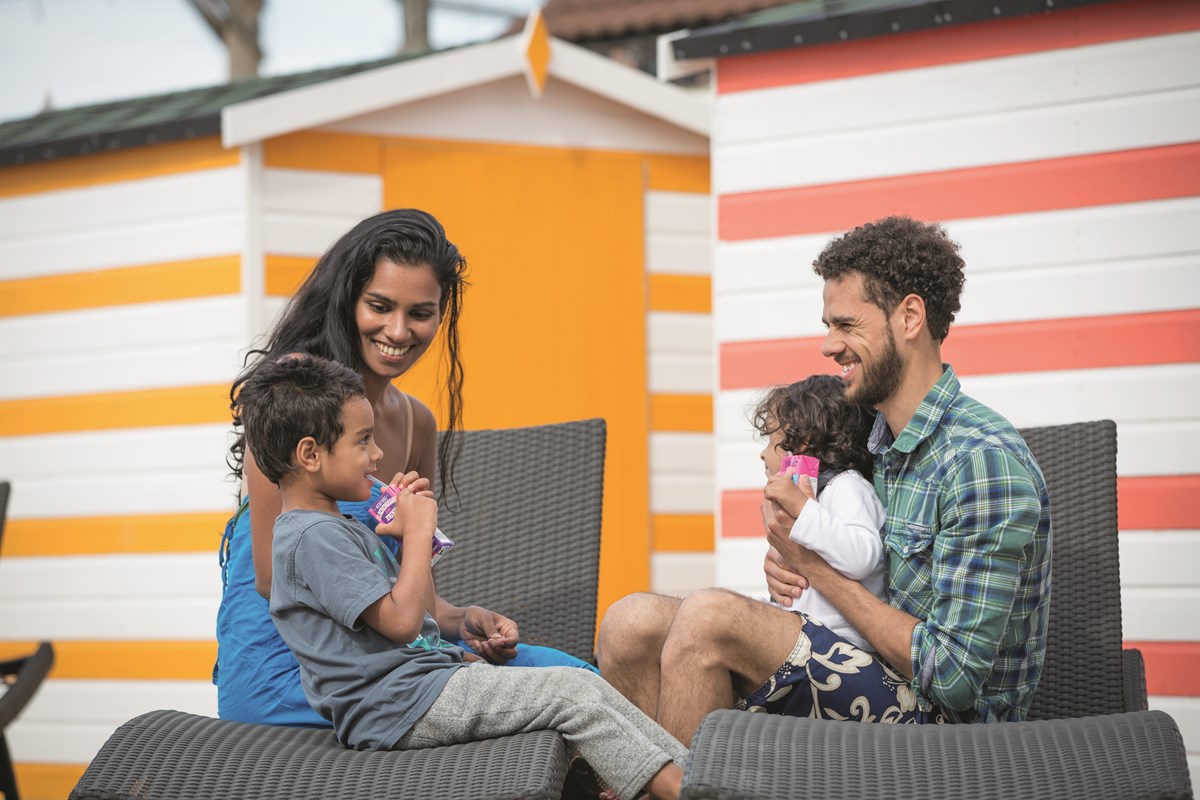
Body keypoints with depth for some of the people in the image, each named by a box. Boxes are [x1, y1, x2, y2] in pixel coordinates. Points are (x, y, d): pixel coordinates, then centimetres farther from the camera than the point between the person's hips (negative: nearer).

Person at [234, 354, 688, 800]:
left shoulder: (341, 528, 19)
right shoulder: (314, 538, -16)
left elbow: (424, 614, 23)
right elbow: (400, 622, -23)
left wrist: (413, 535, 12)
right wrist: (418, 531, -12)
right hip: (401, 706, -11)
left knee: (581, 685, 5)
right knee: (575, 694, -14)